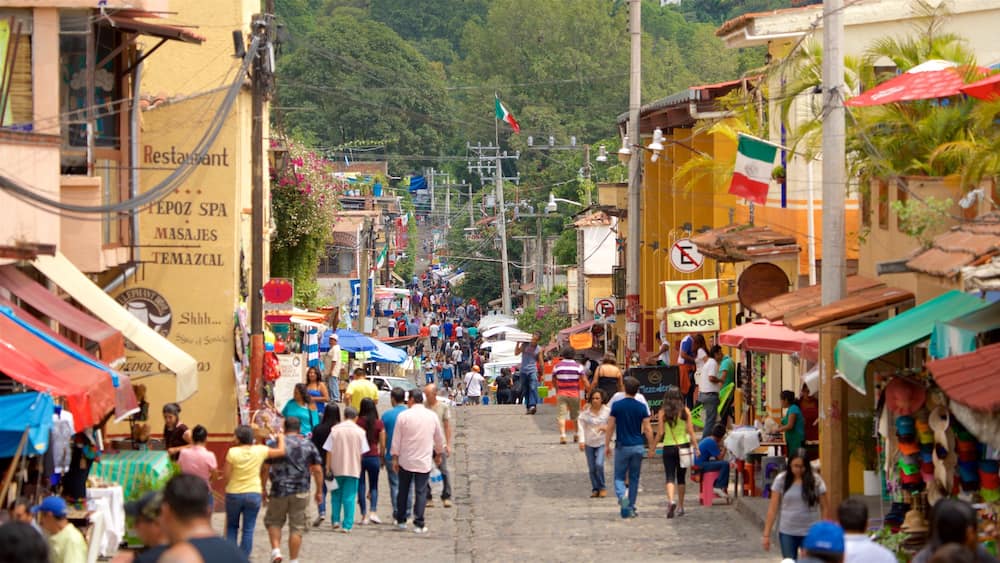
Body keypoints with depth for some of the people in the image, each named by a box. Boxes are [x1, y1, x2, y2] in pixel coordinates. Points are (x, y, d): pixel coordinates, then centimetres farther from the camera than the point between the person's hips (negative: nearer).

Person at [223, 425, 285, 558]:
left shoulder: (232, 452, -12)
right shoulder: (259, 450, -7)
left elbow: (226, 475, -10)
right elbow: (281, 451, 0)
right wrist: (281, 438, 18)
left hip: (234, 493, -1)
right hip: (253, 494, 1)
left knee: (232, 527, 17)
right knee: (248, 530, 5)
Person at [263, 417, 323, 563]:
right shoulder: (309, 445, 4)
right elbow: (317, 470, 3)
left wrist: (263, 489, 6)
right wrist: (319, 492, 11)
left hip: (279, 491, -1)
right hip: (301, 493, 1)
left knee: (274, 522, 17)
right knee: (297, 527, 7)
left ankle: (276, 550, 0)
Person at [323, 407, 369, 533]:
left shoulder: (335, 429, -3)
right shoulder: (360, 431, -2)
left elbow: (329, 451, -4)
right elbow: (362, 452, 1)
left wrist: (328, 468, 1)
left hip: (337, 468, 1)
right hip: (353, 469, -1)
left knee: (336, 495, 19)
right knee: (349, 497, 3)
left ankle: (335, 520, 16)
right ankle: (347, 525, -1)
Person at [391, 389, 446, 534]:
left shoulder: (403, 416, -6)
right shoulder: (432, 416, 1)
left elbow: (396, 439, -4)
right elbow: (439, 438, 11)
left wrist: (395, 458, 4)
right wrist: (438, 453, 26)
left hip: (406, 460, 0)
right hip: (424, 461, 0)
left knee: (403, 491, 14)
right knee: (421, 492, 1)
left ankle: (401, 521, 21)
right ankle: (419, 524, -3)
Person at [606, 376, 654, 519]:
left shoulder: (617, 406, -6)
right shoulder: (642, 407, -4)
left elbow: (610, 427, -4)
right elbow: (648, 429, -4)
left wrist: (607, 445, 6)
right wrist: (651, 447, 6)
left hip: (622, 446, -1)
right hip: (638, 446, 1)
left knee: (619, 477, 8)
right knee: (634, 478, 12)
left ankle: (622, 496, -22)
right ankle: (630, 508, 14)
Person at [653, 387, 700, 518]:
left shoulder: (663, 412, -5)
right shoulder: (685, 411, -3)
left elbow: (660, 433, -5)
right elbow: (690, 431, -3)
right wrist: (696, 447, 3)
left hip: (668, 447, -2)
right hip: (683, 446, 2)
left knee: (670, 477, -2)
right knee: (681, 477, 14)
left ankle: (671, 500, -27)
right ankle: (680, 506, 20)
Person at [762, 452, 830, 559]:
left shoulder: (816, 481, -5)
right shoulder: (781, 480, -4)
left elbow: (824, 508, 0)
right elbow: (773, 509, -1)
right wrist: (766, 534, -3)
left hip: (811, 532, -1)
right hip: (787, 532, 1)